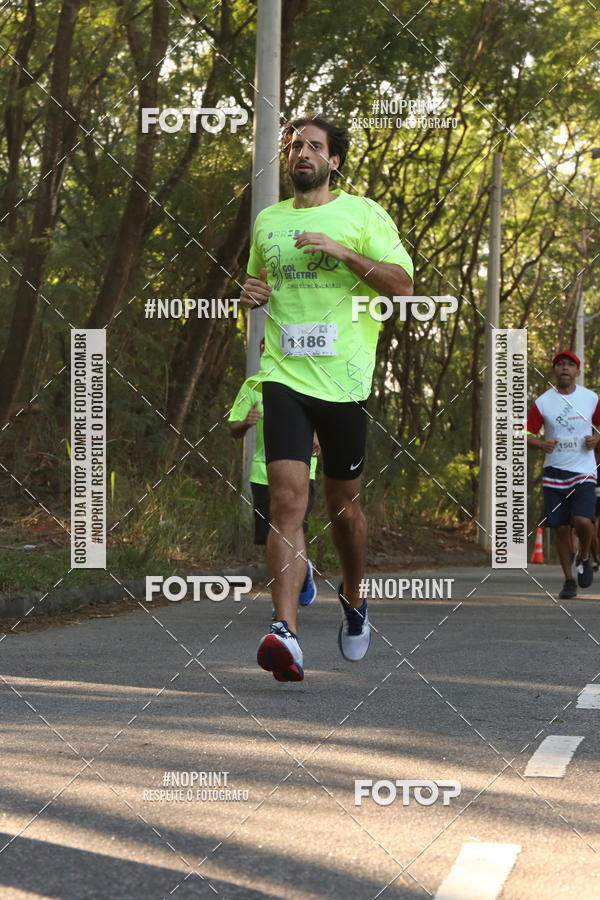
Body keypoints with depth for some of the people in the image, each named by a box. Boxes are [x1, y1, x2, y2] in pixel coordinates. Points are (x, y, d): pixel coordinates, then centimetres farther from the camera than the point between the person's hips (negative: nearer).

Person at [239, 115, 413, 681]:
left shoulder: (362, 213, 3)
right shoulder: (267, 220, 15)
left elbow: (402, 282, -6)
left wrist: (342, 251, -17)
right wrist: (251, 293, 6)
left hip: (345, 379, -1)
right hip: (283, 375, 1)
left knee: (343, 504, 11)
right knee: (287, 499, -15)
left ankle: (353, 599, 39)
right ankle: (285, 633, -25)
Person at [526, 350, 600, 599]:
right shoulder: (542, 402, 1)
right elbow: (526, 434, 3)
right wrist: (541, 444, -17)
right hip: (554, 472, 1)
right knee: (560, 528, 0)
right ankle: (569, 580, 14)